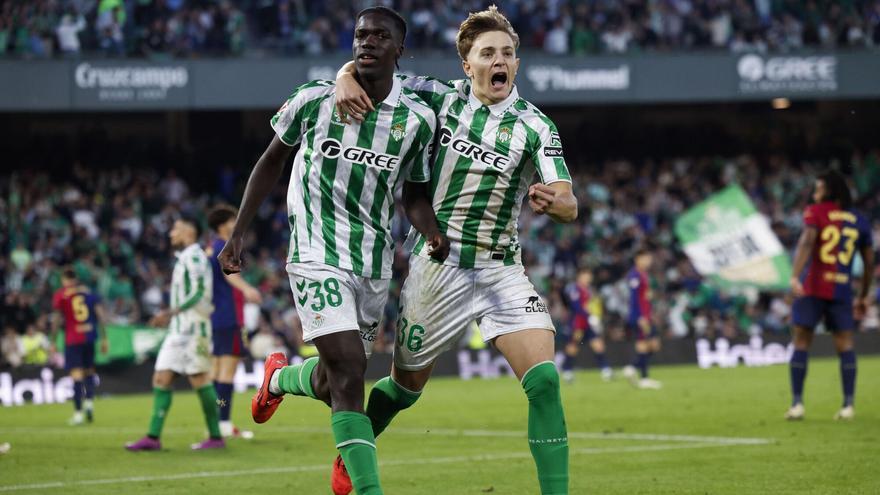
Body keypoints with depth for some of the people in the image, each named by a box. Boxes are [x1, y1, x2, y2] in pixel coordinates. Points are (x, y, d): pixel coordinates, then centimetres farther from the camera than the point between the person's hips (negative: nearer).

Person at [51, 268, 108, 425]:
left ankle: (78, 412, -11)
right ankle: (89, 400, -3)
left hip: (72, 340, -3)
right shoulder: (88, 291, 10)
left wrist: (53, 342, 1)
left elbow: (57, 319, -4)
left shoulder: (60, 295, 1)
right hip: (89, 336, 3)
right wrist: (103, 338, 12)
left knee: (77, 375, -6)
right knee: (89, 371, 18)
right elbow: (100, 315, 7)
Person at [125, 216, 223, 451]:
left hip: (192, 330, -10)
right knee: (161, 380, 3)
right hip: (178, 330, 10)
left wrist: (171, 313, -23)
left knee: (200, 382, -7)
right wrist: (171, 316, 21)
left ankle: (215, 437, 0)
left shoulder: (194, 257, -10)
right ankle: (153, 437, 0)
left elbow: (199, 293, -20)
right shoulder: (184, 258, 20)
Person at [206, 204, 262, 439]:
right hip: (228, 316, -10)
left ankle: (214, 421, 12)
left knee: (217, 367, 11)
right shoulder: (224, 247, -11)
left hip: (215, 314, 10)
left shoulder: (212, 247, 18)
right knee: (229, 365, -11)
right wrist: (246, 289, -51)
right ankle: (224, 424, -15)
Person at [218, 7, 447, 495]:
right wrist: (237, 232, 8)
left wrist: (432, 232, -10)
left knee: (332, 385, 11)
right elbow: (272, 160, 9)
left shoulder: (417, 119, 0)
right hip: (317, 257, -4)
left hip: (374, 265, 4)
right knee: (349, 370, -20)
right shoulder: (315, 99, -5)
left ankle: (280, 378, 47)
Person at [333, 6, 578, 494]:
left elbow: (568, 205, -11)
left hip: (502, 269, 0)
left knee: (544, 380, -17)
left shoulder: (535, 126, -4)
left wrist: (551, 201, -35)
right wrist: (347, 78, -19)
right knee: (407, 384, 12)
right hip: (437, 263, 0)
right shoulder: (440, 97, -2)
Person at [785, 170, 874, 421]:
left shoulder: (815, 212, 0)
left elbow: (806, 242, -16)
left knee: (801, 343, 4)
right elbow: (869, 263, 16)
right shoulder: (859, 221, 13)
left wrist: (795, 276, -25)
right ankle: (849, 404, 1)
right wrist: (864, 296, 25)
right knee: (845, 345, 8)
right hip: (842, 291, 3)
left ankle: (797, 403, 1)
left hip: (812, 287, -3)